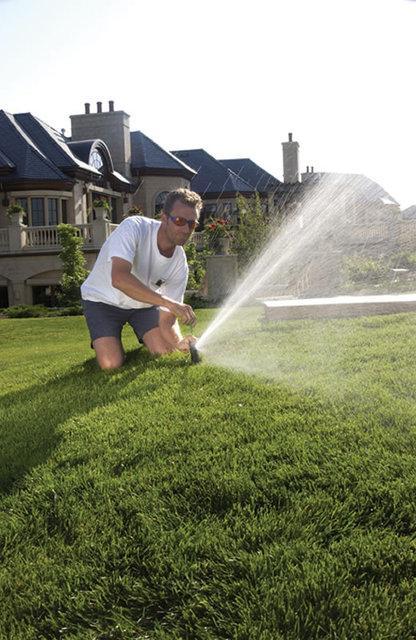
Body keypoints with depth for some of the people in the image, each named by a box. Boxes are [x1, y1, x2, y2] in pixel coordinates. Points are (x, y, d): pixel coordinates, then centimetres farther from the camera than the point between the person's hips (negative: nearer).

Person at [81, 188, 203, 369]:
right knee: (112, 363, -19)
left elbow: (168, 317, -16)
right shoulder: (134, 227, -32)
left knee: (165, 350, -12)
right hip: (102, 299, -4)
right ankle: (102, 341, 15)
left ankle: (144, 335, 21)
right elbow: (119, 278, -47)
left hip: (144, 302, 4)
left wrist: (179, 341, -40)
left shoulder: (180, 263, -17)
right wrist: (168, 302, -52)